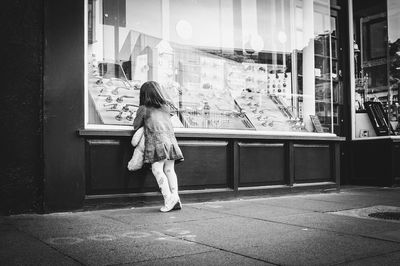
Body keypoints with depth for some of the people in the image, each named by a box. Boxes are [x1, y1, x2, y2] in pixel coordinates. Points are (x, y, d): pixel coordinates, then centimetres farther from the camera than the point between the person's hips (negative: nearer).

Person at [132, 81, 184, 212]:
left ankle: (168, 198, -18)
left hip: (155, 141, -5)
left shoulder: (144, 109, 4)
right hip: (170, 140, 5)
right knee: (169, 170, 5)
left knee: (157, 169, -7)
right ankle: (175, 198, -1)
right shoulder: (167, 107, 16)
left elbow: (136, 126, 12)